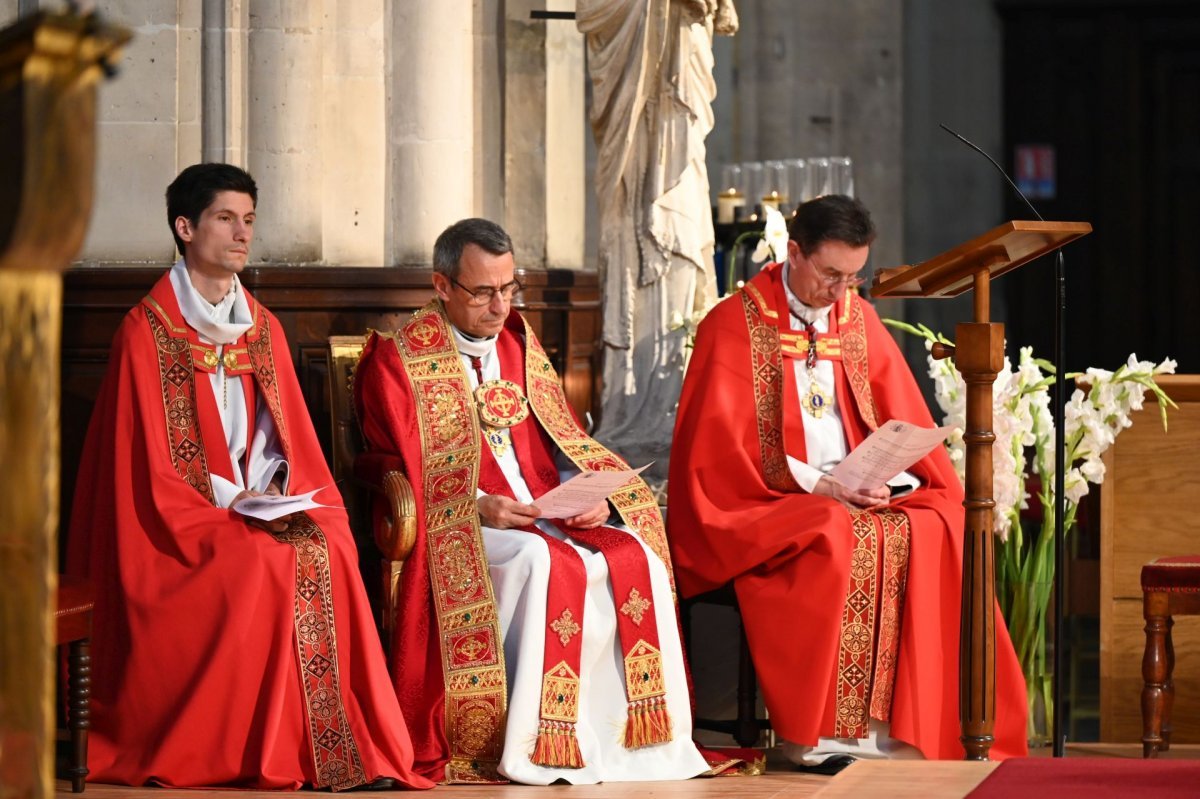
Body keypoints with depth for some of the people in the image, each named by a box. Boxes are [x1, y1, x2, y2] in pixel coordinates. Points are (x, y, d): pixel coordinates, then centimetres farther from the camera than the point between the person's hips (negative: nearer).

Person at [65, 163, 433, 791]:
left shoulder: (263, 329, 14)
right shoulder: (147, 331, -4)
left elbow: (290, 439, 14)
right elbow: (148, 461, -9)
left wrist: (272, 489, -7)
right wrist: (231, 504, -17)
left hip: (261, 504, 5)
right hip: (178, 521, -5)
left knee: (332, 551, -25)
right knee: (270, 561, -32)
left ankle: (353, 742, -27)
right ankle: (262, 752, -25)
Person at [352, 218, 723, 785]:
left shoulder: (520, 346, 20)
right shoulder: (397, 360, 2)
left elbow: (562, 444, 17)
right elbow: (402, 470, -5)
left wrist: (592, 495, -6)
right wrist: (477, 506, -21)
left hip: (547, 512, 6)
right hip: (457, 524, -6)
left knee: (636, 557, -22)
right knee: (544, 564, -36)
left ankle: (632, 735, -19)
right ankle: (545, 748, -31)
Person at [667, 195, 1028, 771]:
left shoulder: (859, 320, 13)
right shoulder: (733, 327, -3)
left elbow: (902, 422, 12)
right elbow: (722, 449, -10)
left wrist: (884, 475, -11)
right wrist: (817, 484, -20)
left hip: (863, 494, 5)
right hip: (763, 505, -5)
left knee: (939, 529, -24)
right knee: (835, 539, -36)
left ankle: (914, 722, -23)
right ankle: (819, 735, -30)